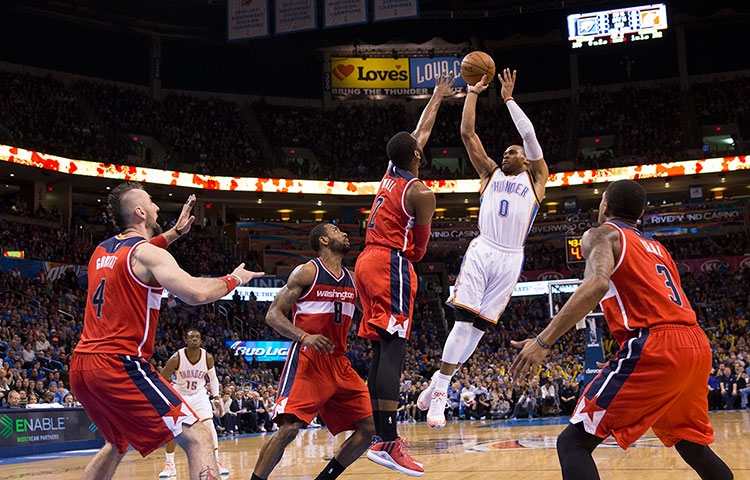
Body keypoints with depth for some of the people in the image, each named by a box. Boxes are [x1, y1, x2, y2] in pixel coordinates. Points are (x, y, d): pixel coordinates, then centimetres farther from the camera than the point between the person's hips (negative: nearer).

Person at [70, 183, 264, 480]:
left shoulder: (101, 251, 17)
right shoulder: (148, 253, -7)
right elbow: (196, 293, -21)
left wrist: (175, 232, 40)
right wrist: (233, 279, -2)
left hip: (80, 367, 9)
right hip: (120, 365, -9)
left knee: (118, 443, 32)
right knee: (197, 438, -10)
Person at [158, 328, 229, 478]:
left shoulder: (208, 357, -17)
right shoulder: (176, 358, -24)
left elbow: (213, 378, 2)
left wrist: (216, 396, -6)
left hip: (199, 394, 1)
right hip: (179, 394, -1)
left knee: (208, 424, -14)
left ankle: (216, 462, -6)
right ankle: (169, 465, 9)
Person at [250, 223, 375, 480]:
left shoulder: (352, 278, 13)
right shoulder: (307, 272, -5)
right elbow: (273, 315, -9)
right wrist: (304, 336, -24)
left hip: (339, 362, 7)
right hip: (306, 359, -7)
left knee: (370, 427, 3)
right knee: (288, 428, -20)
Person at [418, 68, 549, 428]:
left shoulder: (535, 179, 18)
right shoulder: (491, 173, 21)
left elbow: (530, 135, 6)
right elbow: (467, 133, 14)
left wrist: (508, 98, 8)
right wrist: (473, 93, 12)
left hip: (510, 259, 0)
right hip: (481, 251, 0)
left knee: (480, 325, -3)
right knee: (464, 320, -11)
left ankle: (440, 386, 6)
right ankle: (439, 388, -6)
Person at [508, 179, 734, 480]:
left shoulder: (603, 234, 7)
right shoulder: (657, 248, 29)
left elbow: (597, 284, -15)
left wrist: (543, 341, -18)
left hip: (654, 345, -8)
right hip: (697, 345, 8)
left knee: (573, 442, -5)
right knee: (693, 445, 28)